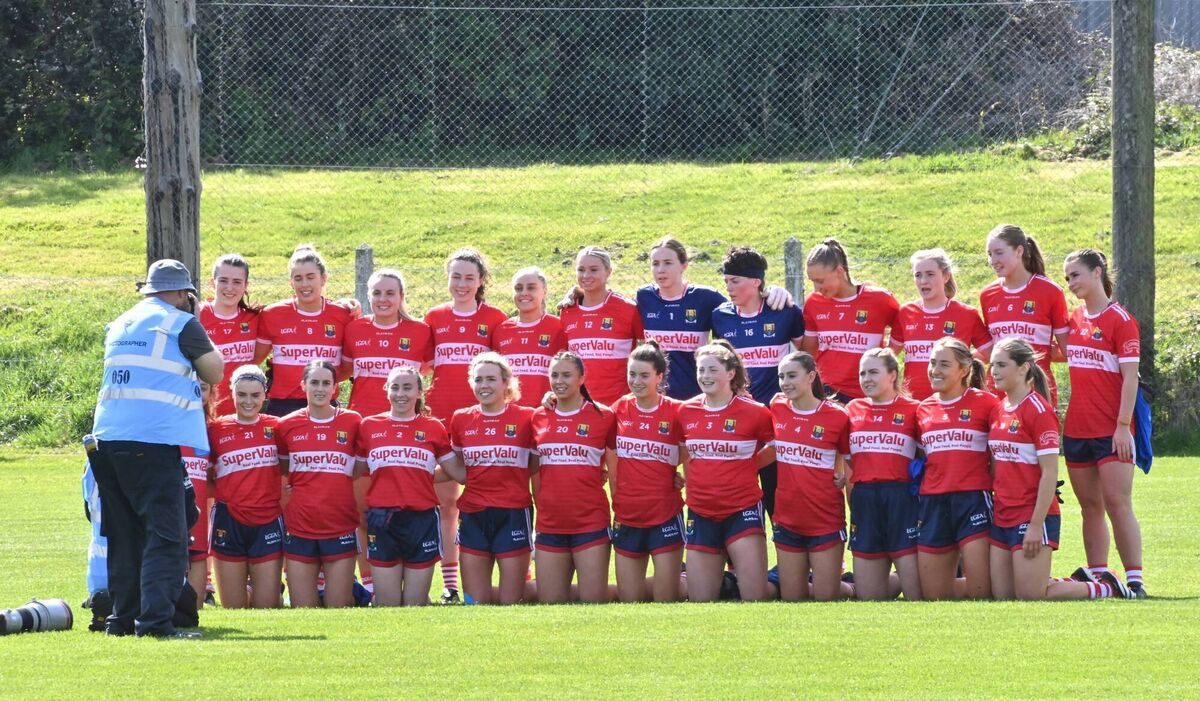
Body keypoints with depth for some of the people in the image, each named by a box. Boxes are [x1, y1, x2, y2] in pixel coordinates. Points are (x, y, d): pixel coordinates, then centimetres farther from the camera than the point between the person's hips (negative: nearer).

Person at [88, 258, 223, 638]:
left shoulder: (119, 325, 19)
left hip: (106, 437, 7)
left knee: (125, 535, 16)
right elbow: (215, 372, 7)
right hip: (154, 440, -7)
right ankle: (155, 619, -22)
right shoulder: (180, 324, -2)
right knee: (166, 537, -9)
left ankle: (124, 617, 18)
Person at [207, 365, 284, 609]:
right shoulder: (216, 429, 3)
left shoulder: (274, 427, 4)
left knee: (267, 609, -1)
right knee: (234, 610, 2)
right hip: (229, 522, 0)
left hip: (267, 522, 0)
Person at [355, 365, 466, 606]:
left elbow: (459, 472, 8)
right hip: (382, 521, 0)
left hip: (422, 520, 0)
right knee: (387, 606, -1)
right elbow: (356, 471, 13)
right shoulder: (369, 427, 6)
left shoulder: (433, 428, 5)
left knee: (416, 605, 3)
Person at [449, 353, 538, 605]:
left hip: (512, 515, -3)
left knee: (511, 601, -2)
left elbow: (537, 466, 5)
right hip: (473, 516, 3)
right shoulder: (461, 419, 7)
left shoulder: (525, 418, -2)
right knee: (475, 603, 2)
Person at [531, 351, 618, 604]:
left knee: (593, 601, -6)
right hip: (550, 524, 4)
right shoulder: (539, 418, 9)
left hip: (591, 523, -4)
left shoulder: (603, 416, -1)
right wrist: (540, 506, 10)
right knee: (550, 604, 4)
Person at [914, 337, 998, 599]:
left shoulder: (984, 402, -1)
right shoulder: (923, 409, 13)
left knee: (981, 592, -11)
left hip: (973, 499, -5)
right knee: (933, 595, 4)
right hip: (933, 502, 5)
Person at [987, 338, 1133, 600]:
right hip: (1003, 517, 8)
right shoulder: (998, 411, 11)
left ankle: (1107, 588, 12)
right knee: (1002, 596, 6)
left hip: (1033, 516, -8)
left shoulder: (1038, 410, -12)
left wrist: (1036, 525, -19)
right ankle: (1078, 582, 25)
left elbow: (1050, 473, -16)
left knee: (1031, 596, -8)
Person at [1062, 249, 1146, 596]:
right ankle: (1097, 576, 12)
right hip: (1077, 430, 7)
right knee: (1090, 506, 8)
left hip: (1111, 433, -7)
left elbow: (1130, 378, -11)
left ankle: (1134, 580, -9)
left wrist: (1123, 426, -17)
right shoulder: (1075, 319, 12)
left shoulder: (1120, 320, -7)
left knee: (1118, 504, -9)